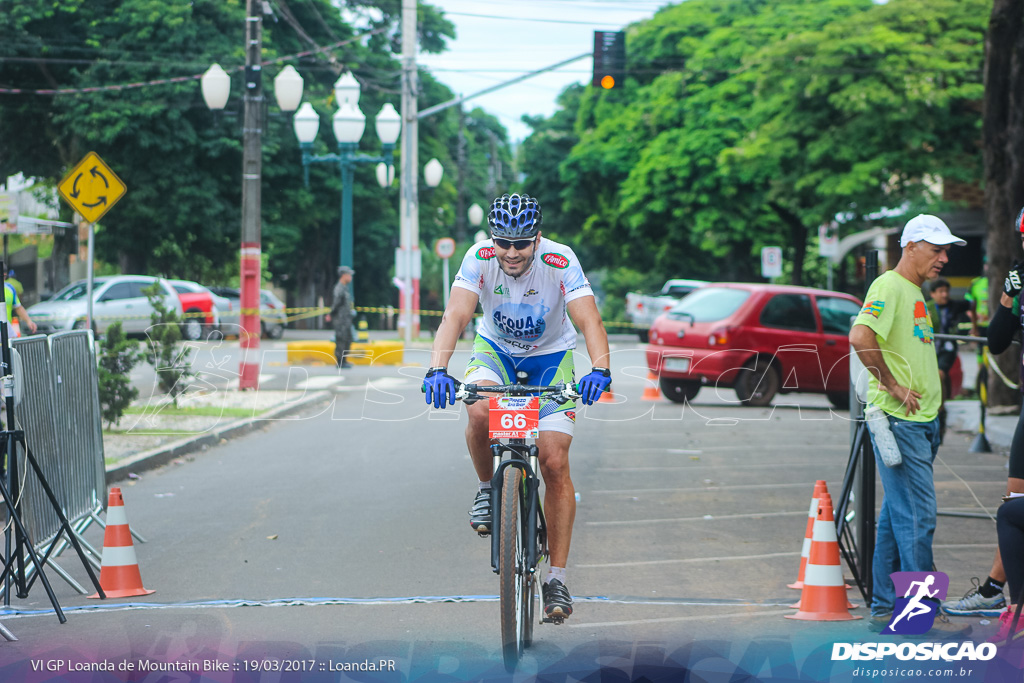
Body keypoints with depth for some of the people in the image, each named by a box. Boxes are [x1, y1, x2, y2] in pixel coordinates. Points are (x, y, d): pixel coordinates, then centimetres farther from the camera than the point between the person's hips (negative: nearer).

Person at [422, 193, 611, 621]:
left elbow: (589, 320, -35)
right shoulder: (479, 258, -23)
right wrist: (437, 369, -50)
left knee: (555, 464, -12)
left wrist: (599, 369, -54)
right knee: (479, 413, -33)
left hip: (550, 357, -1)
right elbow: (455, 316, -33)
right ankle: (487, 488, -2)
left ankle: (556, 579, -6)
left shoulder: (560, 261, -26)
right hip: (496, 351, 1)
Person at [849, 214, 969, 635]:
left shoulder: (916, 293, 20)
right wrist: (893, 386, -20)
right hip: (899, 420, -10)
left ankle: (885, 608, 16)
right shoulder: (889, 286, -11)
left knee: (899, 515, 12)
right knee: (918, 516, -9)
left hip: (922, 421, 10)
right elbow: (860, 337, -26)